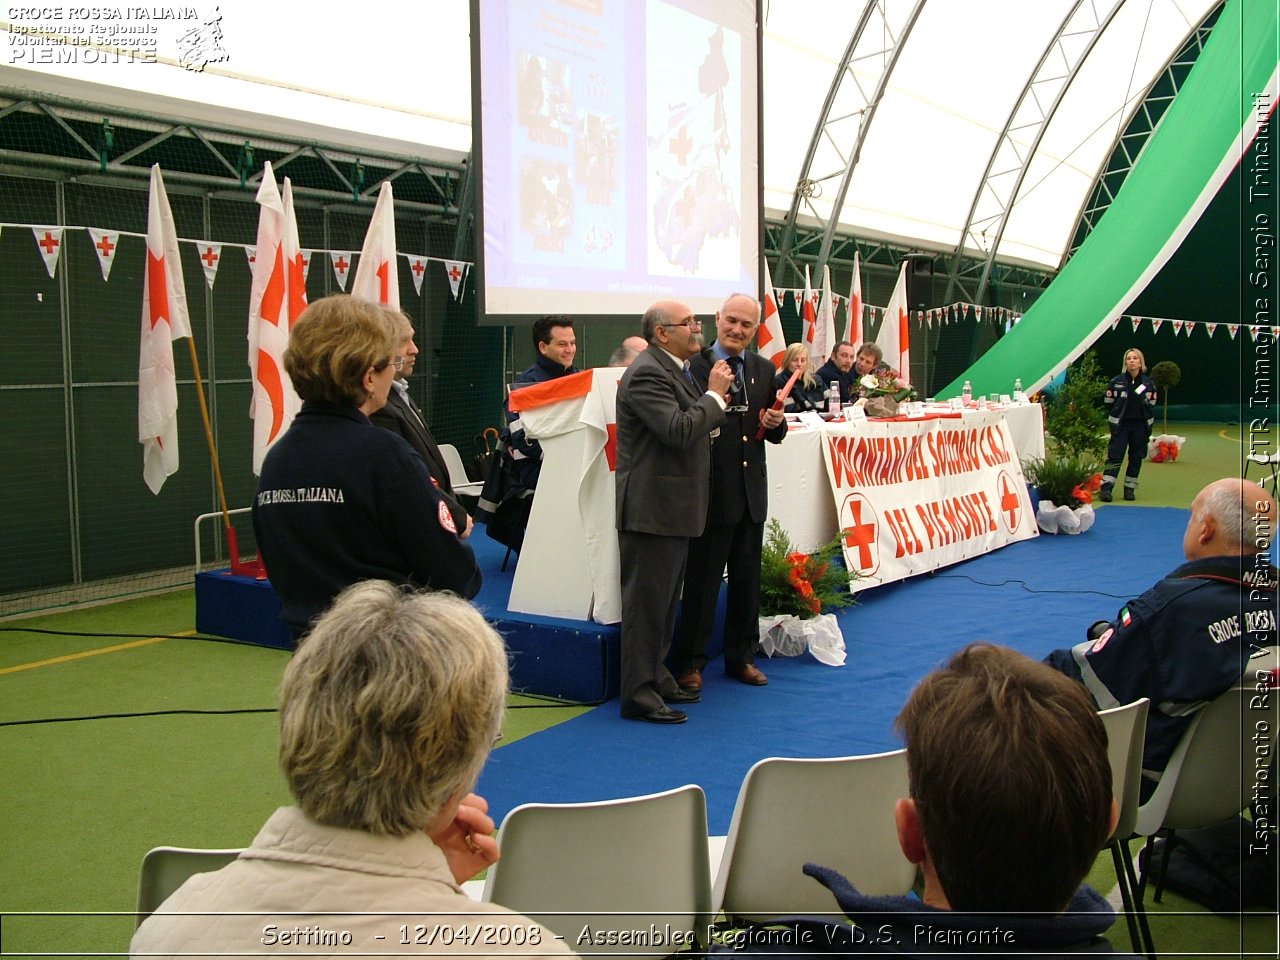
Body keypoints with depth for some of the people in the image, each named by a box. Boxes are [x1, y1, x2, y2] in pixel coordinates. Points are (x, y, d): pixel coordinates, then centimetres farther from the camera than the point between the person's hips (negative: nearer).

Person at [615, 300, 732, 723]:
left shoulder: (673, 369, 16)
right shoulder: (647, 374, -17)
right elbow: (678, 431, -27)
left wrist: (715, 401, 7)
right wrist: (714, 394, -16)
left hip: (674, 508, 11)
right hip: (651, 508, -11)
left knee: (665, 599, 19)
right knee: (647, 601, -4)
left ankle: (655, 676, 31)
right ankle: (639, 693, 3)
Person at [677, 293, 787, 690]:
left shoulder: (764, 369, 10)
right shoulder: (695, 366, -9)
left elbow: (776, 434, 14)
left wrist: (775, 424, -7)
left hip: (751, 491, 6)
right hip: (711, 490, -6)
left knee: (747, 579, 15)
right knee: (701, 581, 4)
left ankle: (742, 657, 29)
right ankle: (691, 662, 16)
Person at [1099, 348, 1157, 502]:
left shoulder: (1149, 383, 3)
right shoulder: (1116, 381, -2)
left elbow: (1151, 406, 9)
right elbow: (1108, 402, 3)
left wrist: (1148, 425, 4)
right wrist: (1114, 420, 1)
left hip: (1140, 426, 2)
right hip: (1120, 425, -2)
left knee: (1136, 458, 7)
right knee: (1115, 456, -9)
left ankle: (1130, 489, 16)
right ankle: (1105, 488, -12)